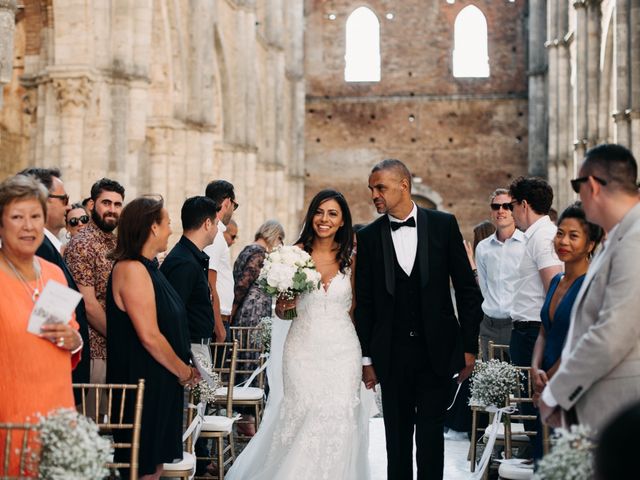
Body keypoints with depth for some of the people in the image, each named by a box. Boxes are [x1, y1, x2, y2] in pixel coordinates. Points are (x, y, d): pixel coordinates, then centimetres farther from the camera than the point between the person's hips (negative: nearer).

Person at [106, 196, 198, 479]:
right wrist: (184, 371, -10)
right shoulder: (132, 269, -18)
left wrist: (184, 368, 9)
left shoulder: (146, 268, 11)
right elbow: (149, 336, -22)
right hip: (143, 383, -9)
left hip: (159, 382, 9)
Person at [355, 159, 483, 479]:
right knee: (397, 435, 9)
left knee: (431, 432, 1)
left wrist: (469, 345, -1)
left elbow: (466, 288, 2)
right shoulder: (369, 237, 2)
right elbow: (363, 303, 5)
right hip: (392, 354, 1)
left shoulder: (443, 225, 0)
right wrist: (367, 358, 2)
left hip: (437, 350, -1)